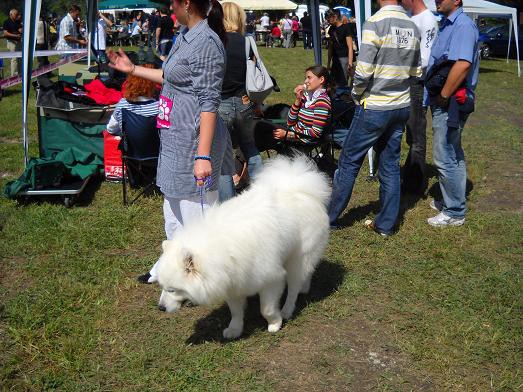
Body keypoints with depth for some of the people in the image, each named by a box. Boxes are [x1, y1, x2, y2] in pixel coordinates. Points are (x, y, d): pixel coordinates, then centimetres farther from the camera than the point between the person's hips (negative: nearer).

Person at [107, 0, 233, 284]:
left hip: (193, 142, -11)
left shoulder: (206, 42, -19)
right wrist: (133, 70, 30)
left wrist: (203, 155, -25)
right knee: (173, 207, 24)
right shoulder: (186, 35, 10)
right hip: (174, 138, 11)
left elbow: (209, 103, -23)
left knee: (195, 212, 2)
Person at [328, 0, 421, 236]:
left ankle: (330, 218, 16)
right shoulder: (412, 27, 4)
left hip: (374, 108, -6)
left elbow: (363, 71, -19)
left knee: (349, 163, 6)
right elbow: (416, 72, 8)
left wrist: (356, 95, -3)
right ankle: (386, 224, 19)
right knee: (391, 165, 12)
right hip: (402, 106, 6)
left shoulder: (375, 22, -16)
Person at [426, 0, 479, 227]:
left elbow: (463, 64, -31)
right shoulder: (448, 25, 14)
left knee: (445, 159, -4)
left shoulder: (462, 25, -18)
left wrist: (444, 96, -23)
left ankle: (454, 213, 7)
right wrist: (439, 97, 14)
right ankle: (452, 201, 34)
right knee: (453, 154, 20)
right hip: (444, 103, 11)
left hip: (450, 104, -11)